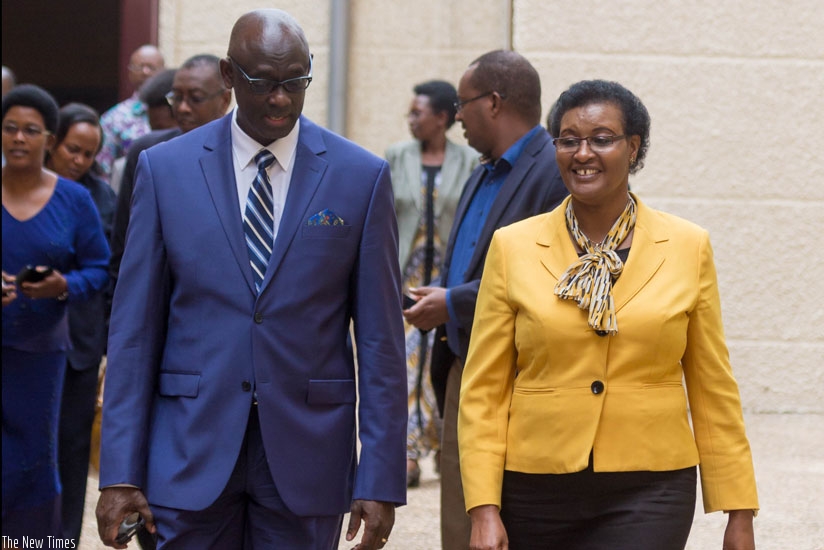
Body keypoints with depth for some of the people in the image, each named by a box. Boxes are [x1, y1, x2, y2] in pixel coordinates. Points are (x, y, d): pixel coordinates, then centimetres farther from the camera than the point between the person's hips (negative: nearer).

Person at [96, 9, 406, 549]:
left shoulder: (362, 176, 1)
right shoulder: (166, 169, 2)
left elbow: (380, 339, 0)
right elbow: (134, 328, 2)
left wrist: (381, 480, -5)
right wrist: (120, 473, -4)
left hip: (307, 450, 0)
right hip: (192, 447, 0)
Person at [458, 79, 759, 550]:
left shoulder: (688, 248, 2)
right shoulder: (513, 247, 2)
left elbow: (713, 390, 6)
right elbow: (483, 391, 2)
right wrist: (484, 509, -7)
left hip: (648, 494, -1)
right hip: (537, 490, 2)